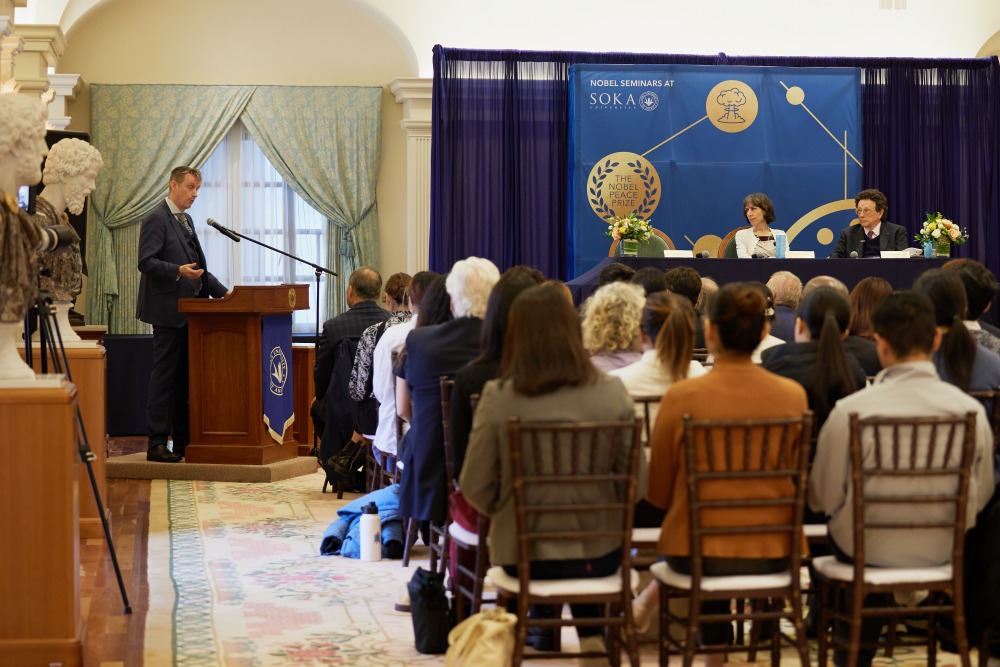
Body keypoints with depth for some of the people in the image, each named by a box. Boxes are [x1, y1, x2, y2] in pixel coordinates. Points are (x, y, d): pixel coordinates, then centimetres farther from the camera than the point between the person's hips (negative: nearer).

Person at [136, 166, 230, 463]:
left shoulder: (185, 220, 19)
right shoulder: (156, 219, -9)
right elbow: (146, 262, -18)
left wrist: (223, 293, 13)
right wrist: (178, 271, -30)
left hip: (189, 311, 9)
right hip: (168, 310, -9)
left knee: (185, 378, 11)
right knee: (165, 377, -7)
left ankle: (182, 441, 17)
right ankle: (157, 443, -3)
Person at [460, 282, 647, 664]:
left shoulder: (498, 397, -14)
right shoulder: (610, 393, -12)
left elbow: (475, 487, -9)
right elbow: (637, 481, -6)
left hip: (521, 552, 0)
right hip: (598, 552, 0)